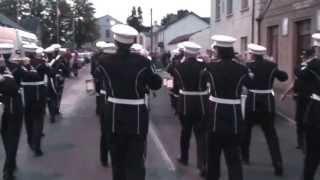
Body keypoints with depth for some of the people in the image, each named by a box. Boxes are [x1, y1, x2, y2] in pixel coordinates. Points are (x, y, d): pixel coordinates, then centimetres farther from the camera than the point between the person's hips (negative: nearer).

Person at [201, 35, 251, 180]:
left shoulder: (211, 67, -8)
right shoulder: (241, 69, -6)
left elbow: (202, 80, 13)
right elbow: (249, 83, 15)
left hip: (216, 114, 0)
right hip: (234, 115, 1)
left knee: (213, 151, 19)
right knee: (234, 155, 7)